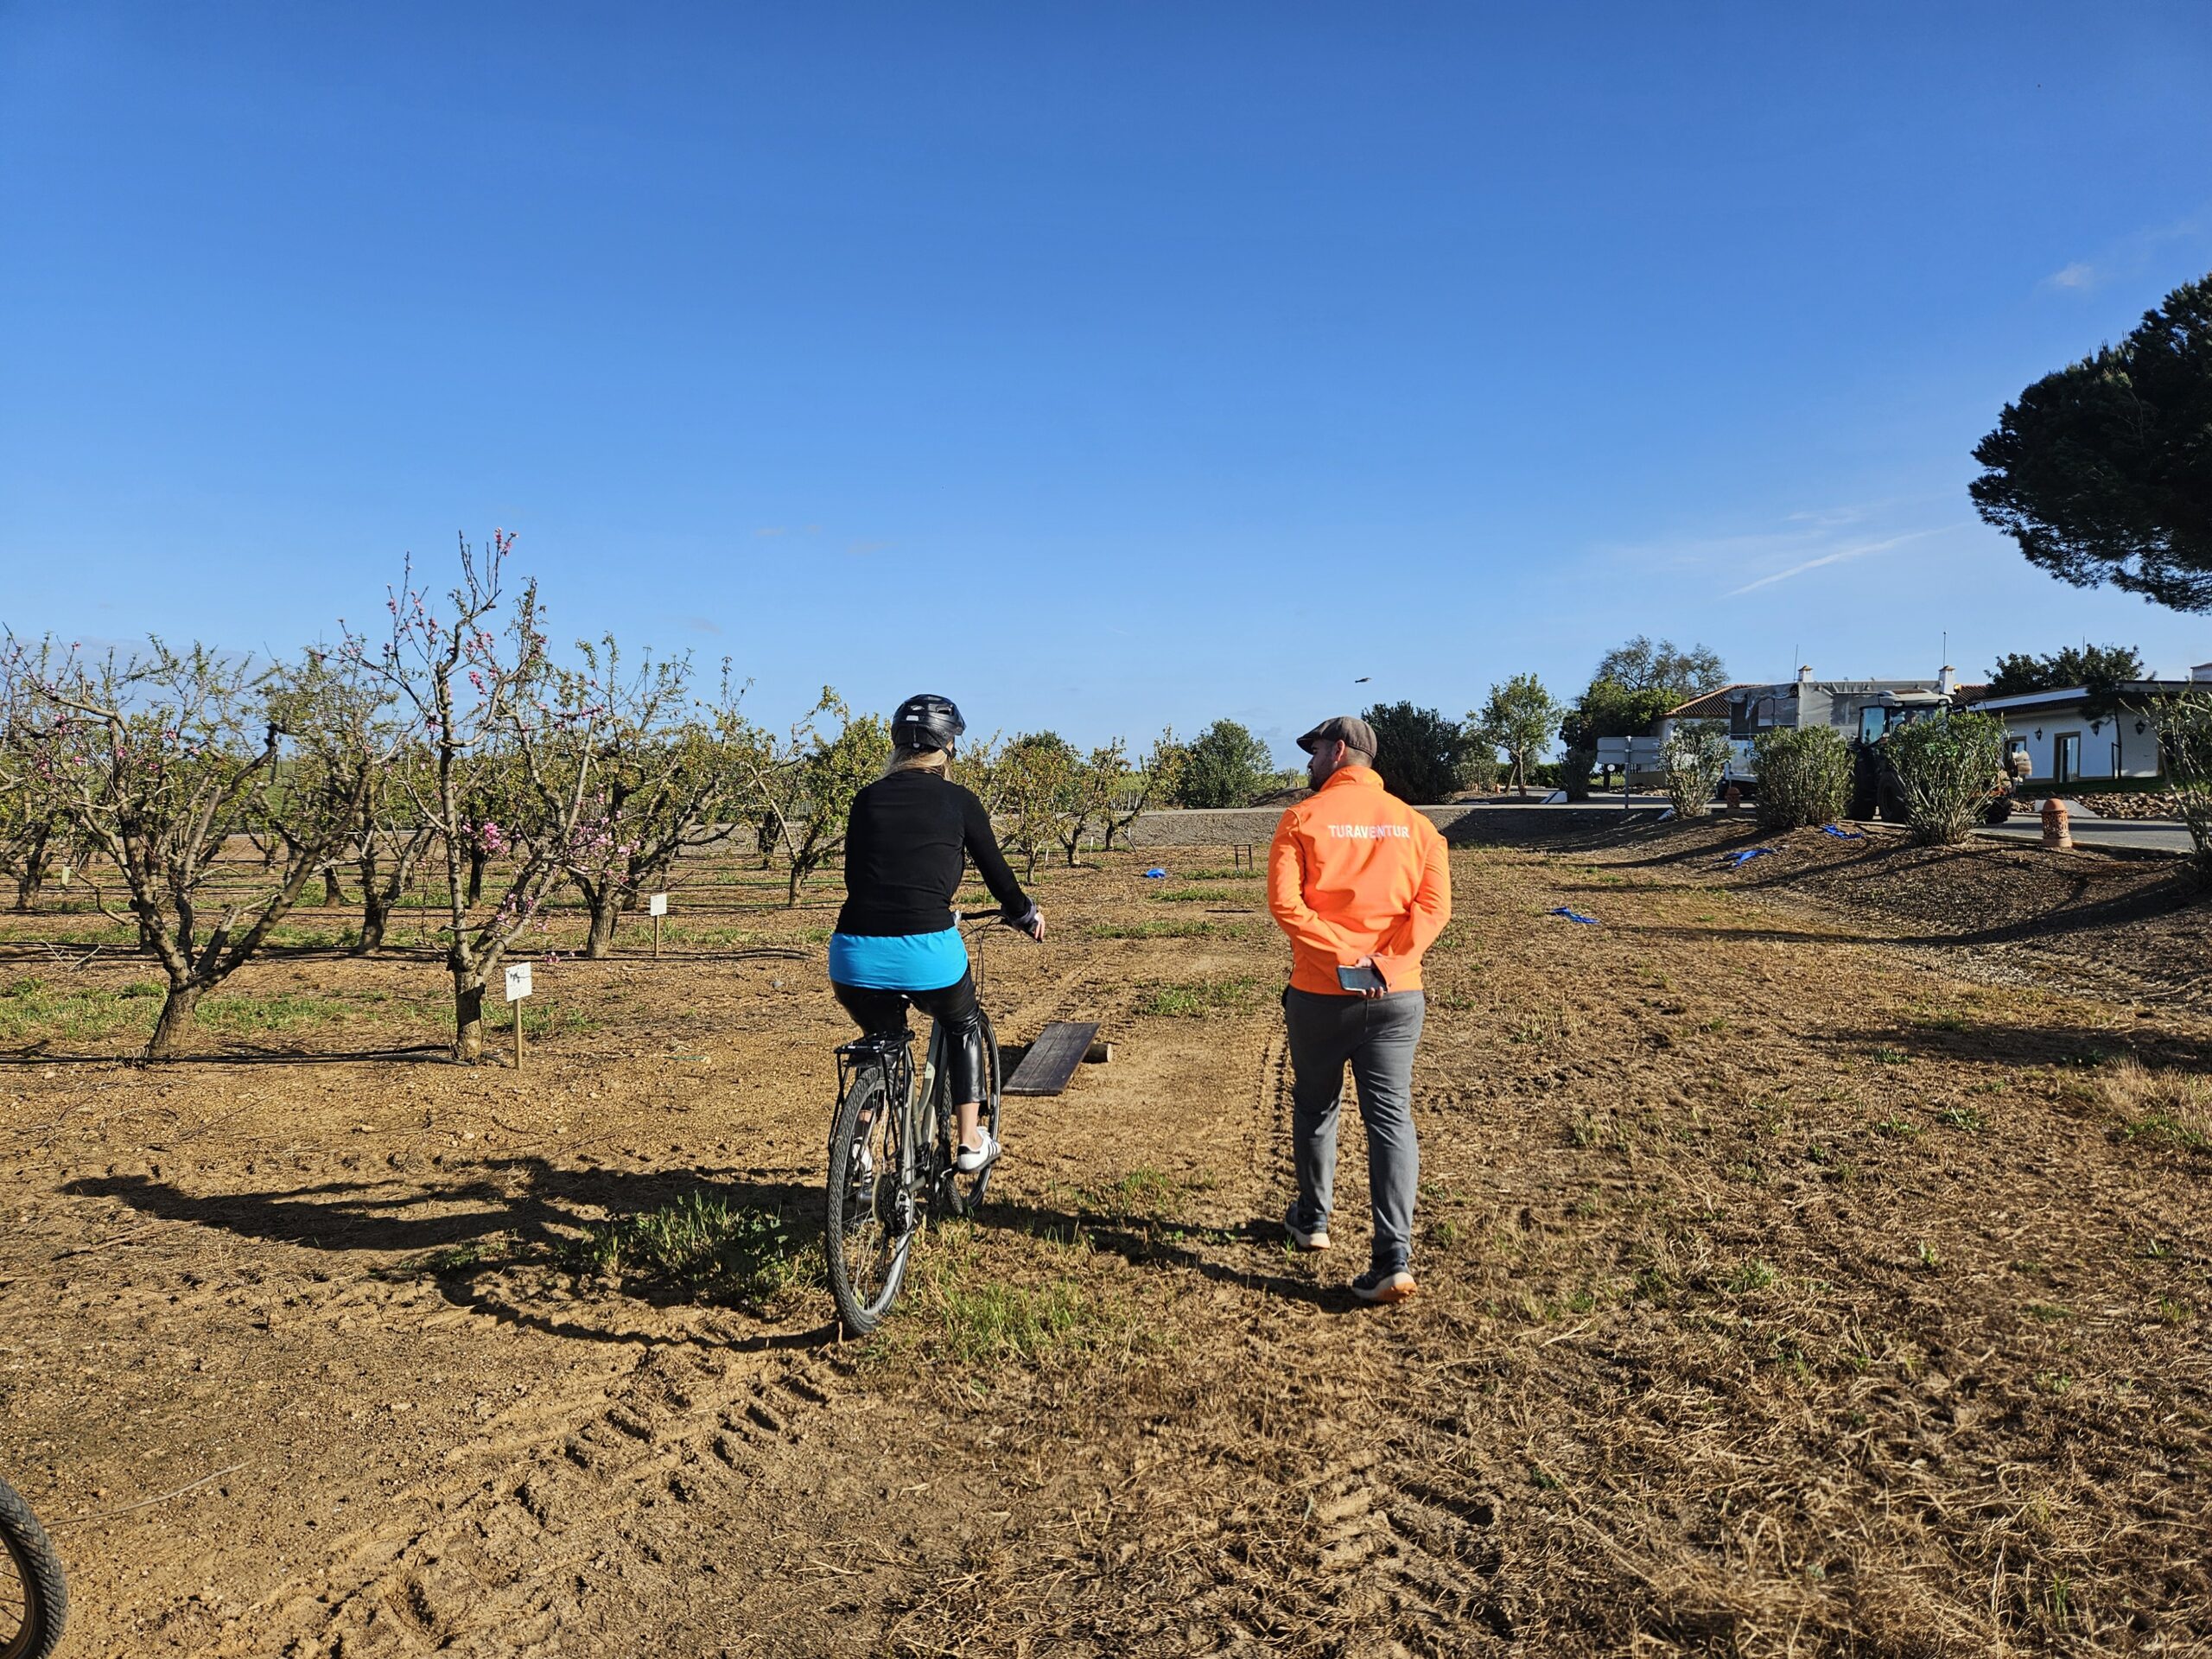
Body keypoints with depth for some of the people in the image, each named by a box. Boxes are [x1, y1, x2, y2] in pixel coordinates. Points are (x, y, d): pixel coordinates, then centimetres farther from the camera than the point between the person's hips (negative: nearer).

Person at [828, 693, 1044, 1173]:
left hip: (856, 954, 3)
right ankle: (971, 1143, 26)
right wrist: (1025, 914, 32)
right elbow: (996, 872, 13)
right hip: (925, 952, -3)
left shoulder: (867, 798, 14)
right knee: (964, 1027, 29)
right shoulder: (959, 801, 5)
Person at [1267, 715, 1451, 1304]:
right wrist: (1388, 962, -12)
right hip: (1397, 996, 2)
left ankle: (1312, 1220, 34)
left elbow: (1284, 902, -16)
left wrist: (1342, 954, -16)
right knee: (1392, 1118, 2)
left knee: (1315, 1108, 18)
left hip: (1319, 995, -2)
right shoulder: (1414, 823, 6)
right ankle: (1395, 1260, -5)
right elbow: (1434, 906, -6)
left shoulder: (1303, 818, -4)